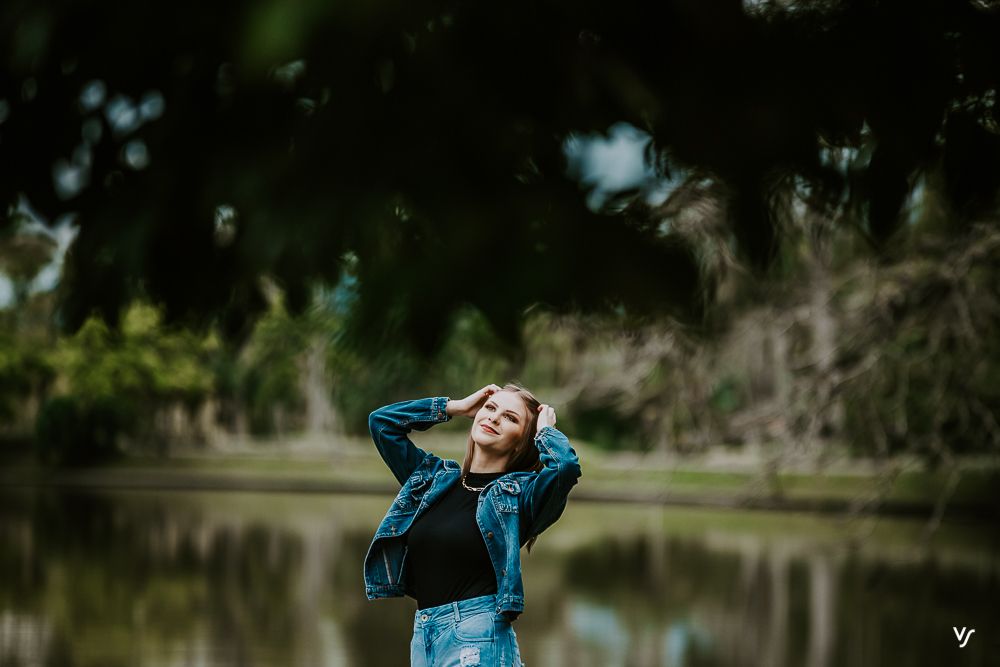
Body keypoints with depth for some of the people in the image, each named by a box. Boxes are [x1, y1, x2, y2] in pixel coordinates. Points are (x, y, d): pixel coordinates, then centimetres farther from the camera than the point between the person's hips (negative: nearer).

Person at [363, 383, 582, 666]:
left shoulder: (520, 492, -1)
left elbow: (566, 465, -21)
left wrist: (544, 429, 0)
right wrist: (457, 407, 17)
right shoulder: (434, 477, 16)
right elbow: (381, 420, 18)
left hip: (479, 636, -5)